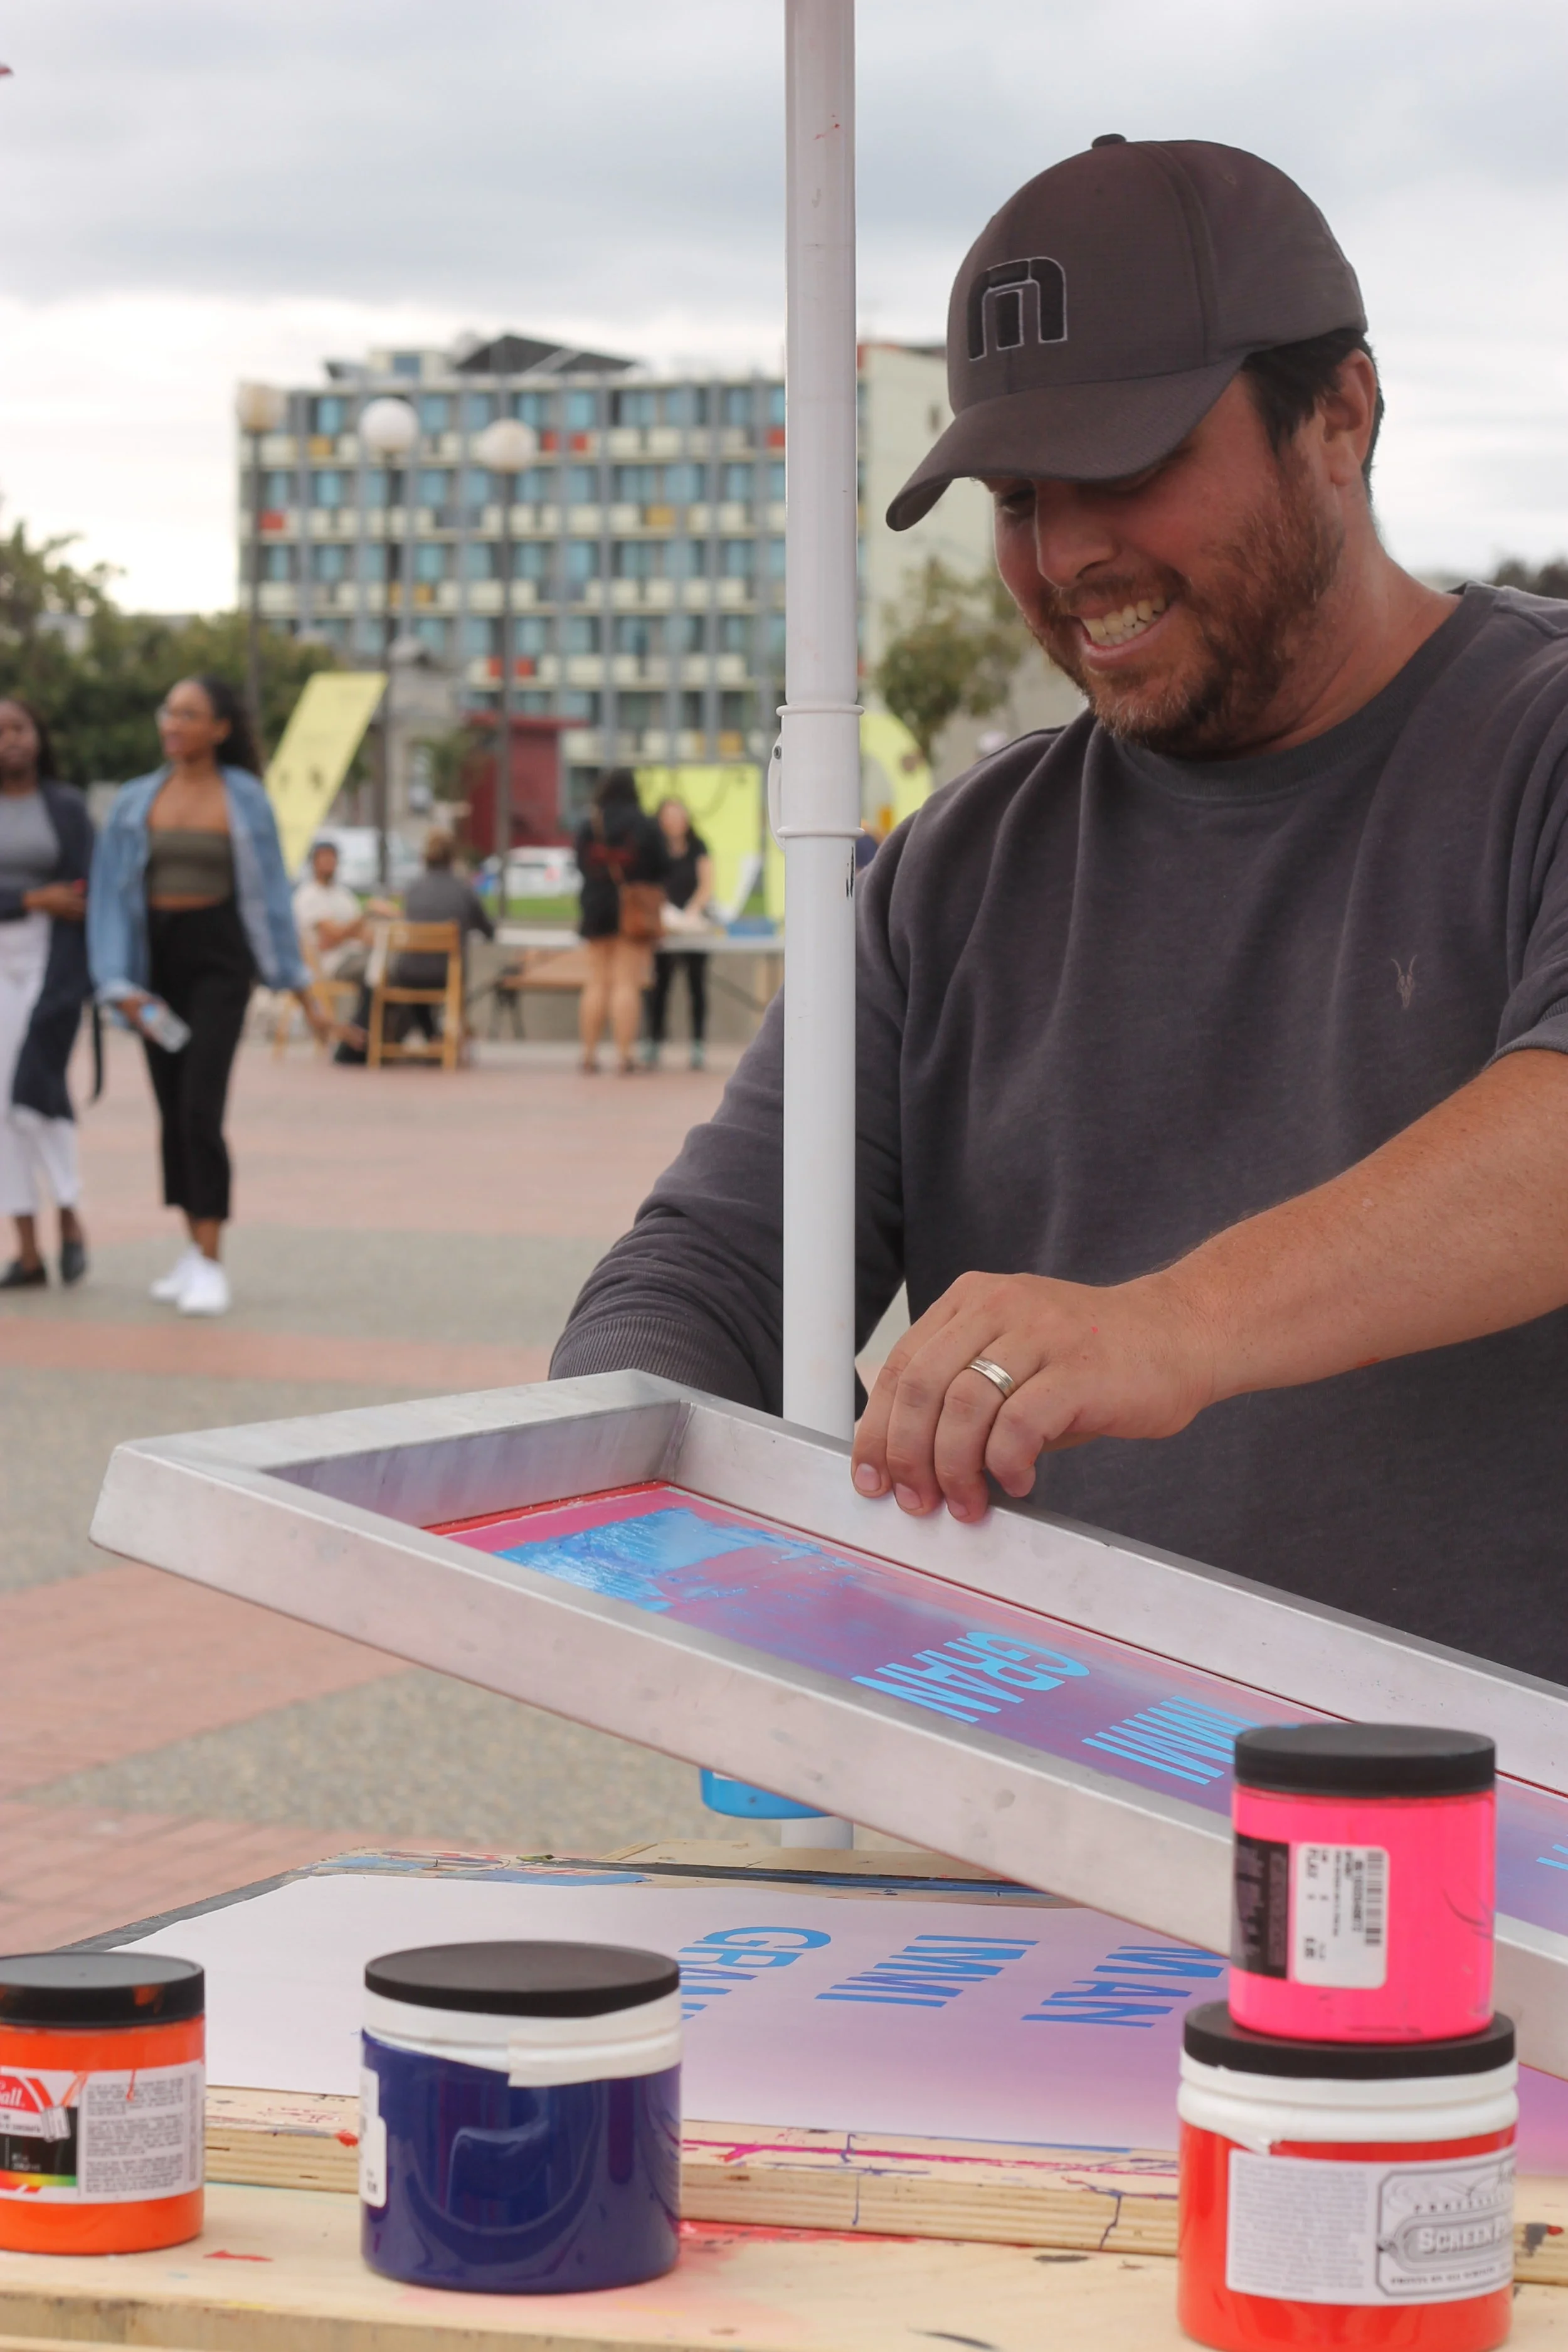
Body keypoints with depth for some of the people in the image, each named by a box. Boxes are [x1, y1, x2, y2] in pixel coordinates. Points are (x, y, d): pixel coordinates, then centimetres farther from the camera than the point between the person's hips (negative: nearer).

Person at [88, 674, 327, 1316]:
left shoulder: (247, 800, -3)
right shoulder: (135, 802, 2)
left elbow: (270, 894, 3)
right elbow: (110, 896, 0)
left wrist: (301, 989, 4)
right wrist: (122, 989, -11)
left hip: (221, 958, -3)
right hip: (156, 957, 3)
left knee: (201, 1108, -15)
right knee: (173, 1111, 8)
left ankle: (210, 1266, -14)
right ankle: (195, 1248, 20)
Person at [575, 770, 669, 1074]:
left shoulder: (587, 827, -1)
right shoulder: (646, 827, -7)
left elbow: (581, 866, 6)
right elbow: (662, 867, -1)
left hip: (596, 909, 2)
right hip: (636, 911, -2)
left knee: (597, 983, 10)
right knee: (627, 983, -3)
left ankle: (589, 1055, 9)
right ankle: (624, 1055, -7)